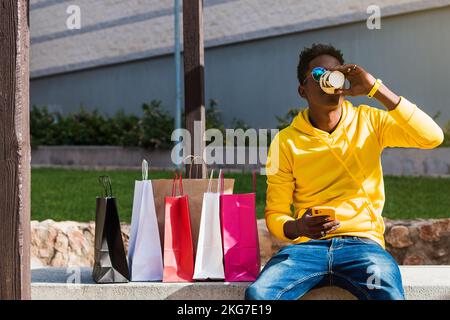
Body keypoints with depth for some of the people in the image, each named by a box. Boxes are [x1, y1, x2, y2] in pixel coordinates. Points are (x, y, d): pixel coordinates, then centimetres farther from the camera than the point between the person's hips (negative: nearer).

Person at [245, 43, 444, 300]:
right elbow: (275, 214, 8)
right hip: (308, 246, 1)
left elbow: (432, 137, -8)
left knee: (389, 296, -35)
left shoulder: (369, 122, 8)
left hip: (363, 242, -1)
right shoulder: (286, 142, 7)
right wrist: (296, 228, -17)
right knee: (257, 294, -29)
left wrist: (376, 89, -14)